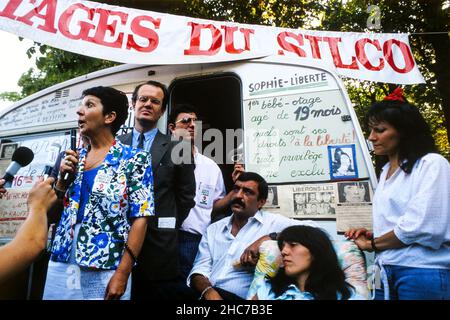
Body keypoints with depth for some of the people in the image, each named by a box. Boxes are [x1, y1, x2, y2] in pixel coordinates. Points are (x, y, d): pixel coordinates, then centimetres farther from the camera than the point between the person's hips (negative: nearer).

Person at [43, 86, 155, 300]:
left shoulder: (134, 159, -8)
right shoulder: (74, 157, 8)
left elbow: (140, 217, -12)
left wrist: (122, 273, -16)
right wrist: (63, 177, -3)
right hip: (61, 264, 5)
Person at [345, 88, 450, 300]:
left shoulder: (432, 164, -8)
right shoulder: (386, 171, 15)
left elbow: (423, 226, -19)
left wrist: (372, 243, -8)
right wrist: (373, 234, 0)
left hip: (424, 273, -6)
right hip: (388, 274, 7)